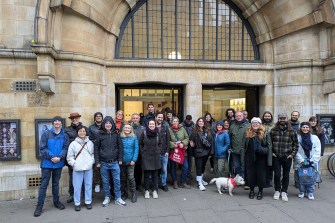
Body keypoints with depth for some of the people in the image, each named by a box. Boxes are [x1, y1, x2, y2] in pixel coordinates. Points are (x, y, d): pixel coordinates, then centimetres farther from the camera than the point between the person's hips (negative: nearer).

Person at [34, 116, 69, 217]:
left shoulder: (64, 136, 3)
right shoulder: (46, 134, -3)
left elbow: (65, 148, -2)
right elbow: (42, 148, -9)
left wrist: (59, 157, -19)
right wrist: (51, 157, -18)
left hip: (59, 164, 2)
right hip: (47, 164, -2)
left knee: (56, 183, 16)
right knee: (44, 184, 2)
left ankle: (56, 201, 31)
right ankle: (39, 206, 12)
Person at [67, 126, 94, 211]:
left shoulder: (90, 143, 8)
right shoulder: (73, 143, 1)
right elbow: (69, 156, 3)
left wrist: (92, 161, 0)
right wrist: (73, 163, -8)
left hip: (89, 168, 2)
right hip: (77, 169, -2)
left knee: (88, 185, 8)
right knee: (77, 186, 2)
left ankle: (88, 202, 20)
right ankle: (77, 203, 15)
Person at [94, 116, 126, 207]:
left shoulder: (116, 134, 1)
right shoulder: (100, 135, -2)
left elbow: (120, 147, 5)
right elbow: (96, 148, 0)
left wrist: (120, 159, 2)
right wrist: (97, 161, -3)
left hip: (114, 162, 1)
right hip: (103, 163, 0)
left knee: (117, 180, 4)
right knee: (105, 181, 10)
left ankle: (118, 198, 17)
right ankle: (107, 197, 26)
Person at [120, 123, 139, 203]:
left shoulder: (134, 137, -1)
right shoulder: (120, 137, 0)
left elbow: (136, 149, -3)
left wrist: (134, 160, -9)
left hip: (130, 161, -2)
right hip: (121, 161, 2)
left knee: (131, 177, -3)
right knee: (123, 178, 12)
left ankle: (133, 194, 12)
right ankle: (124, 193, 27)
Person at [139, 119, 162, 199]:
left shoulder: (157, 133, 1)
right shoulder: (144, 133, -5)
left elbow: (160, 143, 14)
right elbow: (140, 144, 2)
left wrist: (159, 151, 3)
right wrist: (142, 153, -3)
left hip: (156, 157, 2)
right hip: (146, 157, -2)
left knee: (155, 174, 10)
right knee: (147, 175, 5)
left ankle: (155, 191, 20)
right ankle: (146, 191, 19)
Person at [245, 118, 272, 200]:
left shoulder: (265, 133, -2)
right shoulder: (248, 133, 5)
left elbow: (269, 146, -1)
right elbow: (245, 146, 10)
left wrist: (264, 150, -20)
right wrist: (244, 157, 8)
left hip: (261, 158, -2)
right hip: (250, 157, 2)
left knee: (261, 174, 6)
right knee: (251, 174, 10)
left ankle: (260, 191, 23)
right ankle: (251, 190, 26)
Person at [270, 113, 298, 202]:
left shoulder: (292, 131, -1)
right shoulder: (273, 131, 0)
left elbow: (295, 144, 5)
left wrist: (292, 154, -2)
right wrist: (271, 152, -1)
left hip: (287, 157, 0)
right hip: (276, 157, 0)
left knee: (286, 175, 9)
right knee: (277, 175, 4)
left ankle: (284, 192, 23)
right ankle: (277, 191, 21)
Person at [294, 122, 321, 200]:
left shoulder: (315, 138, 1)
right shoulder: (297, 137, -3)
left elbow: (317, 151, -2)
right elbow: (296, 151, -6)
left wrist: (313, 161, -10)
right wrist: (301, 160, -13)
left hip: (311, 163, 1)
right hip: (300, 163, -1)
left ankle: (310, 193, 21)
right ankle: (302, 192, 23)